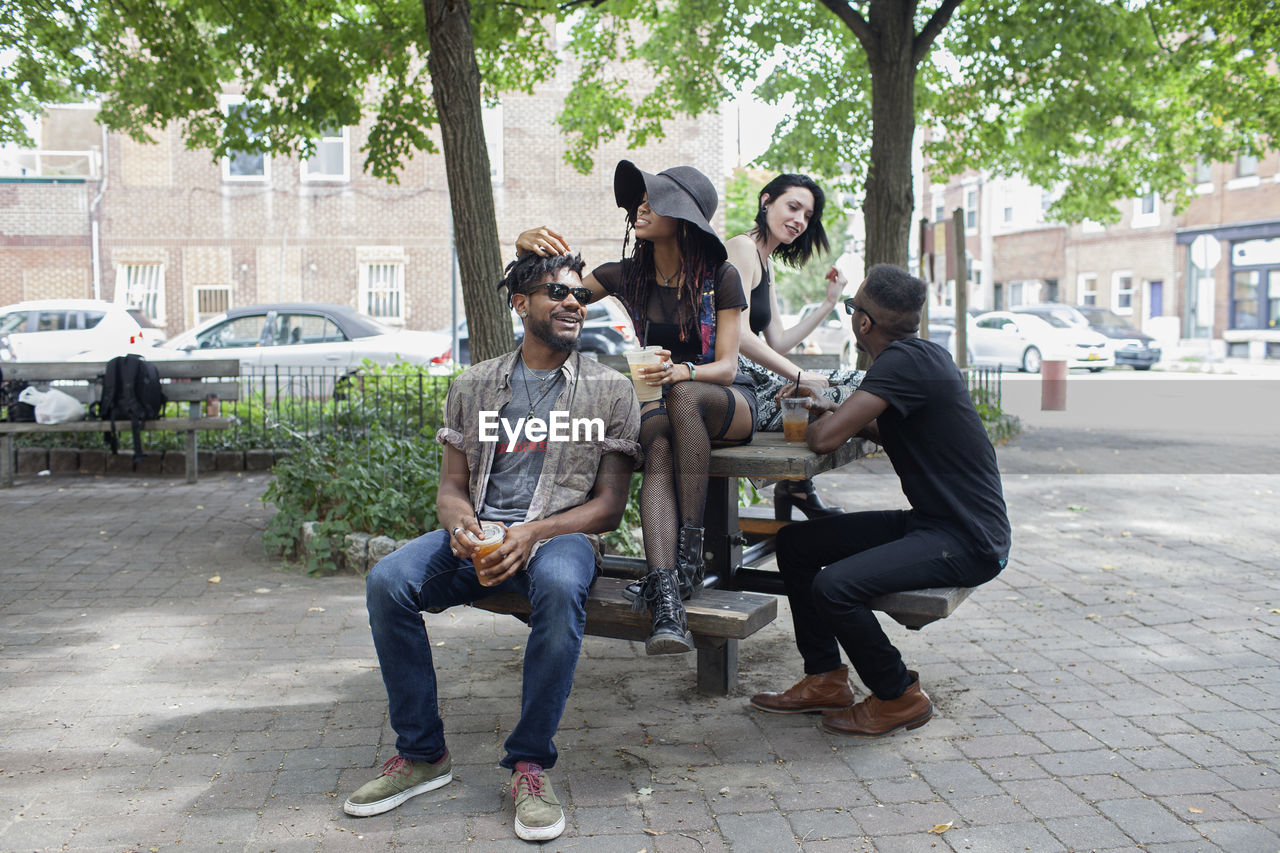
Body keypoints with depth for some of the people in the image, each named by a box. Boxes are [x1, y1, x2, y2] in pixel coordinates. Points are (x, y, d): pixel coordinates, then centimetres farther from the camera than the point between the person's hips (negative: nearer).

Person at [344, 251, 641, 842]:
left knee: (559, 586, -39)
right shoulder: (474, 386, 14)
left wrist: (532, 532, -16)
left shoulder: (610, 390, 7)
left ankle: (530, 762, -22)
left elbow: (609, 504, 1)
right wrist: (462, 524, -13)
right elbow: (452, 487, 13)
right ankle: (422, 754, -7)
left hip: (561, 532, -3)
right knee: (387, 581, -24)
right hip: (478, 533, 3)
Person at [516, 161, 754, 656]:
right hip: (659, 404, 2)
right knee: (659, 450, -34)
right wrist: (525, 245, -18)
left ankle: (690, 554, -35)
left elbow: (726, 367, -14)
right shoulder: (627, 276, 2)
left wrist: (680, 372, -36)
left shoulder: (720, 277, -8)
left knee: (683, 395, -38)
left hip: (726, 403, -2)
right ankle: (666, 600, -51)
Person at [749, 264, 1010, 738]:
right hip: (929, 522, 10)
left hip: (969, 541, -10)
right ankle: (826, 680, 16)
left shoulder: (907, 360, -20)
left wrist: (823, 418, -2)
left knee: (834, 586, -28)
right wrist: (832, 409, 12)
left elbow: (825, 438, -25)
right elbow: (885, 429, 27)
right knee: (795, 542, 8)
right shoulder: (920, 354, 10)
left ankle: (899, 696, -3)